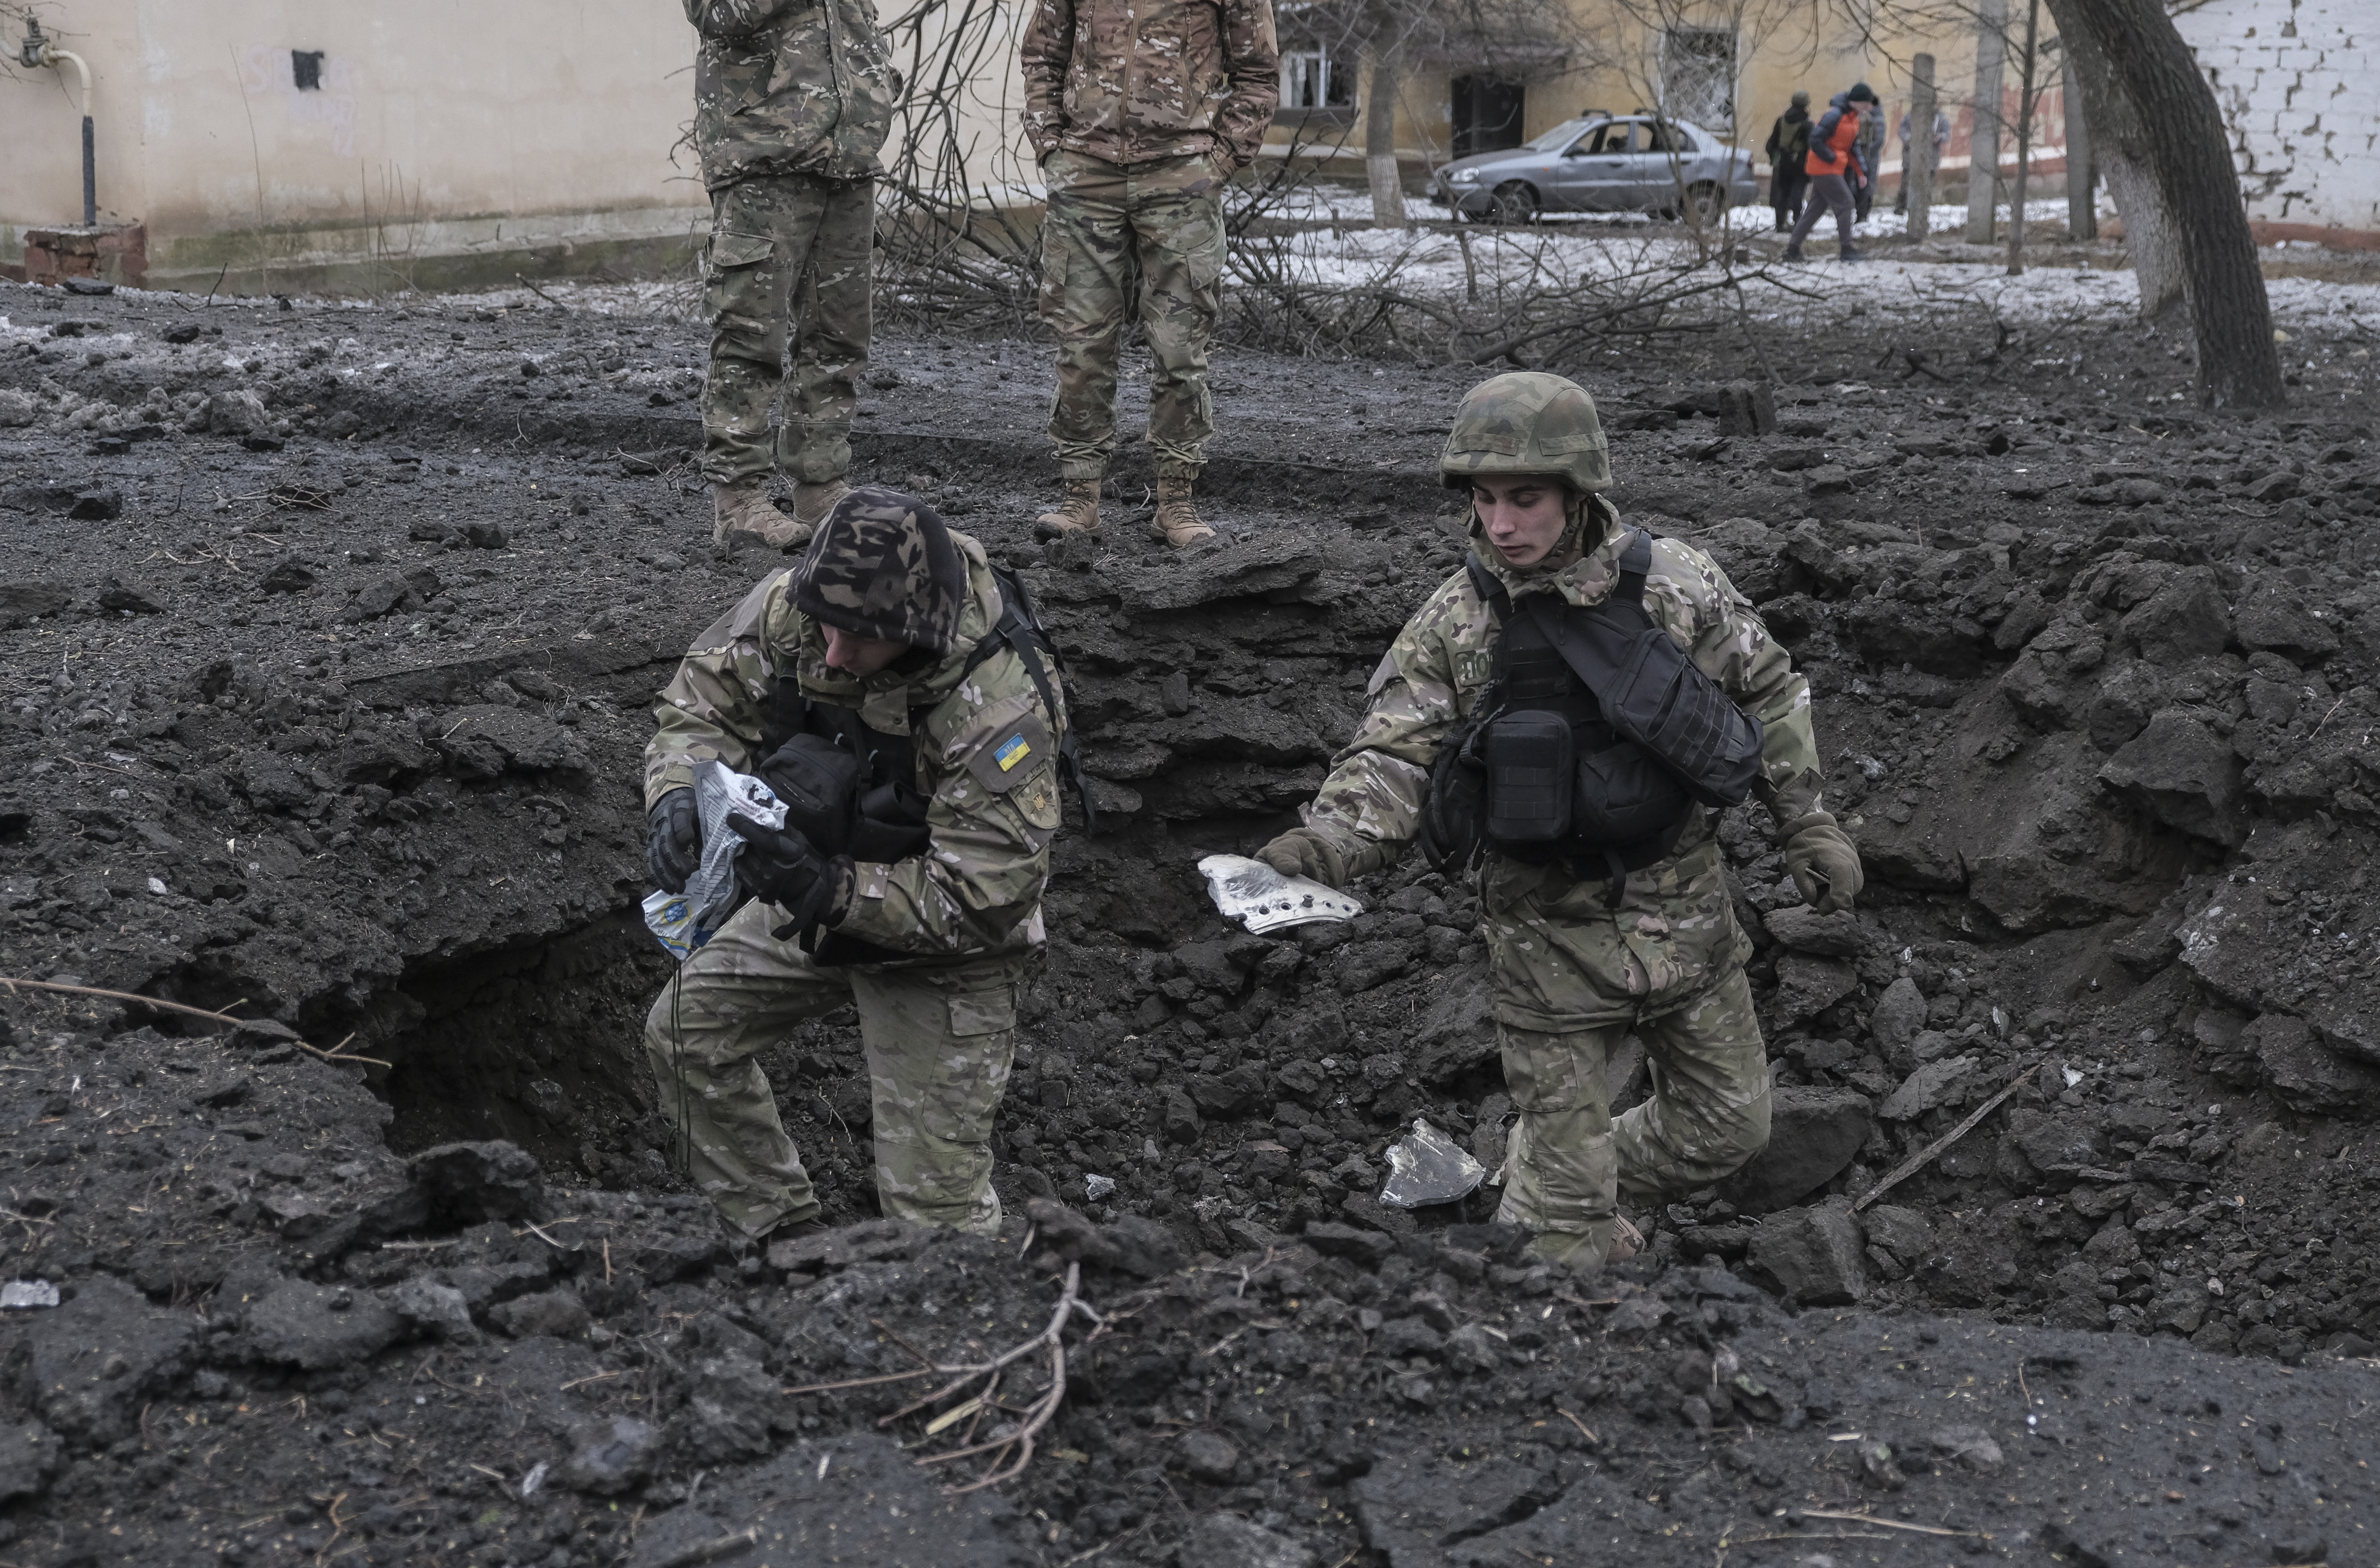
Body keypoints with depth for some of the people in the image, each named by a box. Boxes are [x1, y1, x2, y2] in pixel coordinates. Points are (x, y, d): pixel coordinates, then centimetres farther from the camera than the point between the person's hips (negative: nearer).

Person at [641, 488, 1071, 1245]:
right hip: (818, 895, 7)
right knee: (684, 1033, 12)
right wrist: (679, 794, -29)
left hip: (939, 953, -6)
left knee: (931, 1199, -9)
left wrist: (829, 891, -43)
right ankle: (778, 1237, 26)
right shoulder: (792, 607, -20)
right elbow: (703, 700, -7)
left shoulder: (1001, 711, -36)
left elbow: (978, 902, -33)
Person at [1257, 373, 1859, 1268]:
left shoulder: (1679, 585, -7)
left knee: (1729, 1126, 16)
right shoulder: (1453, 626, -10)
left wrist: (1806, 823, 6)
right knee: (1568, 1175, 3)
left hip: (1683, 911, 3)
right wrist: (1325, 843, -31)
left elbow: (1768, 692, 6)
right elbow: (1393, 756, -13)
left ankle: (1536, 1200, 38)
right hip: (1550, 927, -3)